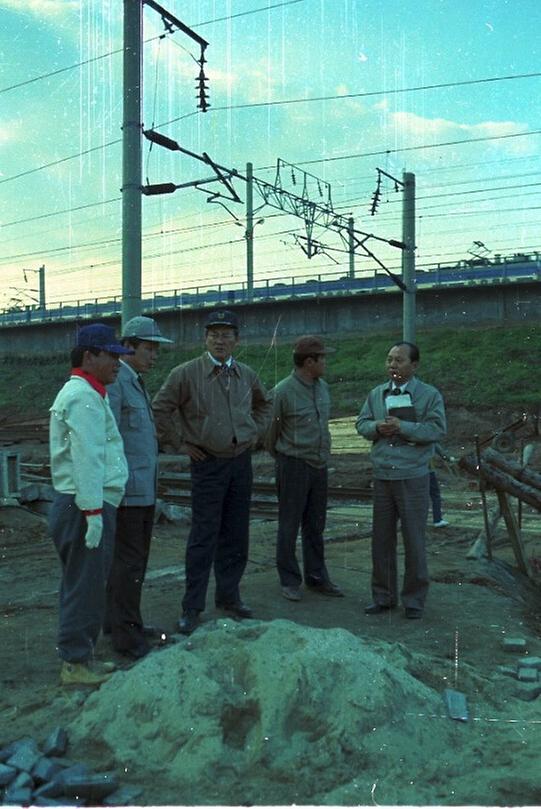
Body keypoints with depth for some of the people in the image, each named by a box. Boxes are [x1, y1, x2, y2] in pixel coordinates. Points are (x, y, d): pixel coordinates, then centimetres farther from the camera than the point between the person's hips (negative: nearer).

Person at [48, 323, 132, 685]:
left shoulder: (85, 393, 18)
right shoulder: (84, 397, -16)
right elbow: (87, 459, -22)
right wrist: (93, 512, -24)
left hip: (85, 504, 11)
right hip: (86, 506, -11)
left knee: (85, 584, 17)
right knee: (86, 585, -3)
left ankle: (81, 656, 27)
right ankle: (76, 664, 7)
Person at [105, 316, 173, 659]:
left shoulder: (138, 383, 16)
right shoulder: (114, 381, -14)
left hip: (144, 489, 9)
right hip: (126, 489, -9)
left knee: (135, 557, 16)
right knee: (129, 560, -3)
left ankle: (121, 620, 29)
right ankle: (126, 635, 6)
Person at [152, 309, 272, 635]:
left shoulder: (247, 375, 7)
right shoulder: (187, 373, -8)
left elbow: (265, 404, 26)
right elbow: (160, 409, -4)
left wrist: (257, 433, 14)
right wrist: (179, 443, -4)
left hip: (241, 462, 5)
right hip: (208, 463, -5)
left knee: (236, 535, 11)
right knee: (204, 537, -4)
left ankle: (229, 596, 25)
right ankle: (192, 608, 4)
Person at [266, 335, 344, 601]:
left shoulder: (322, 387, 6)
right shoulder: (284, 391, -14)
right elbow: (272, 430, -3)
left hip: (319, 465, 6)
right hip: (293, 465, -6)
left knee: (315, 526, 12)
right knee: (289, 526, 3)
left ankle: (316, 577, 22)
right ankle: (289, 582, 13)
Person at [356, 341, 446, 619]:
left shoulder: (429, 395, -3)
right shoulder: (376, 394, 12)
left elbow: (437, 429, -12)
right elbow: (361, 423, 11)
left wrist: (403, 427, -20)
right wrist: (376, 427, -11)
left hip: (413, 478, -4)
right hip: (382, 478, 4)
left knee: (414, 540, 3)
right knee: (381, 539, 10)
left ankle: (414, 599, 16)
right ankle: (383, 596, 22)